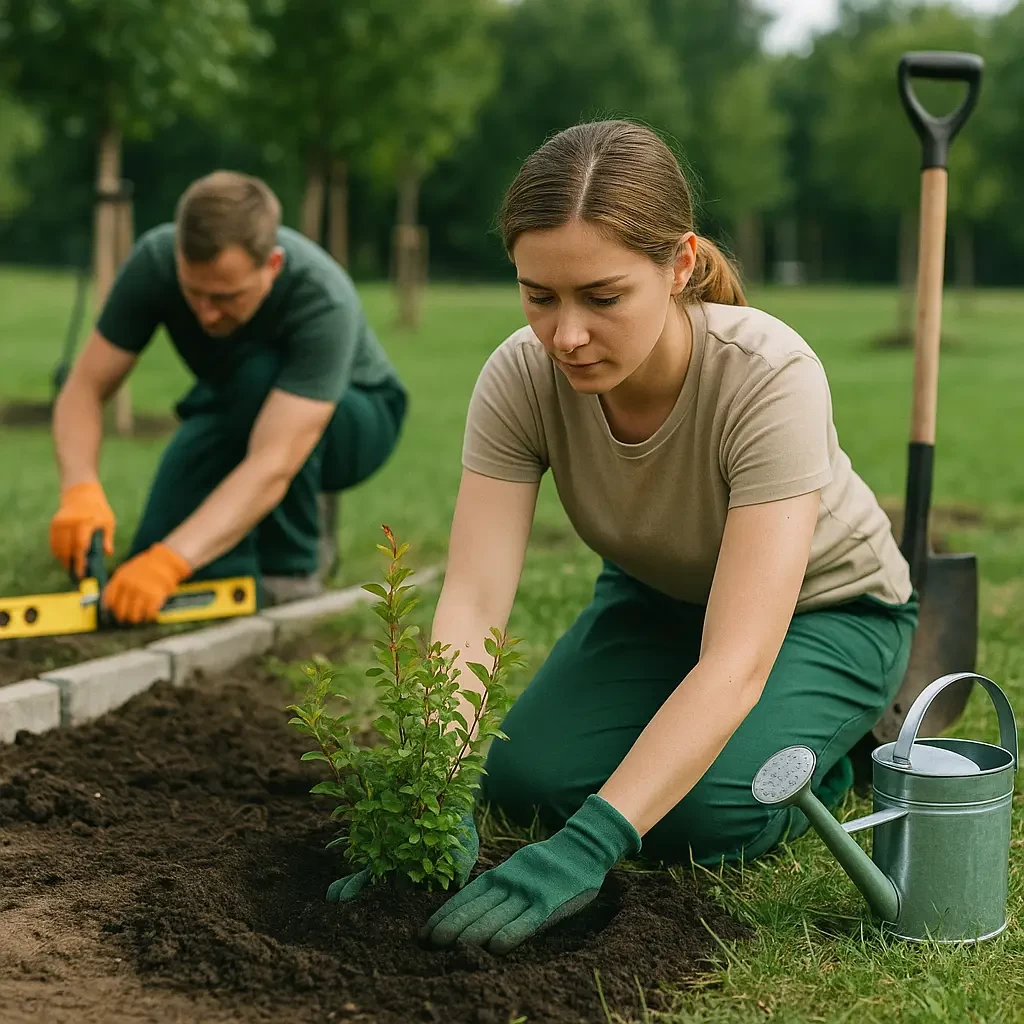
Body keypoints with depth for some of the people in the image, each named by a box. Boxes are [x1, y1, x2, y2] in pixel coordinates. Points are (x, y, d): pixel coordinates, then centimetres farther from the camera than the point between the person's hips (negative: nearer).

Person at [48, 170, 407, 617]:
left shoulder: (322, 303, -39)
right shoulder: (155, 260, -27)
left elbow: (272, 466, -47)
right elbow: (84, 389, -24)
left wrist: (170, 561, -59)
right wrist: (81, 491, -44)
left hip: (351, 419, -3)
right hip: (237, 416, 4)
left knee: (260, 377, -38)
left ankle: (292, 563, -18)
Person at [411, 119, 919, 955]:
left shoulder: (770, 377, -39)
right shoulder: (521, 377, -27)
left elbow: (735, 660, -44)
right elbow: (471, 604, -31)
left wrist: (586, 848, -53)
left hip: (821, 606, -4)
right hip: (656, 596, 4)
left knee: (702, 816, -27)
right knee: (524, 780, -17)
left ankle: (834, 744, 6)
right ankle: (678, 730, 13)